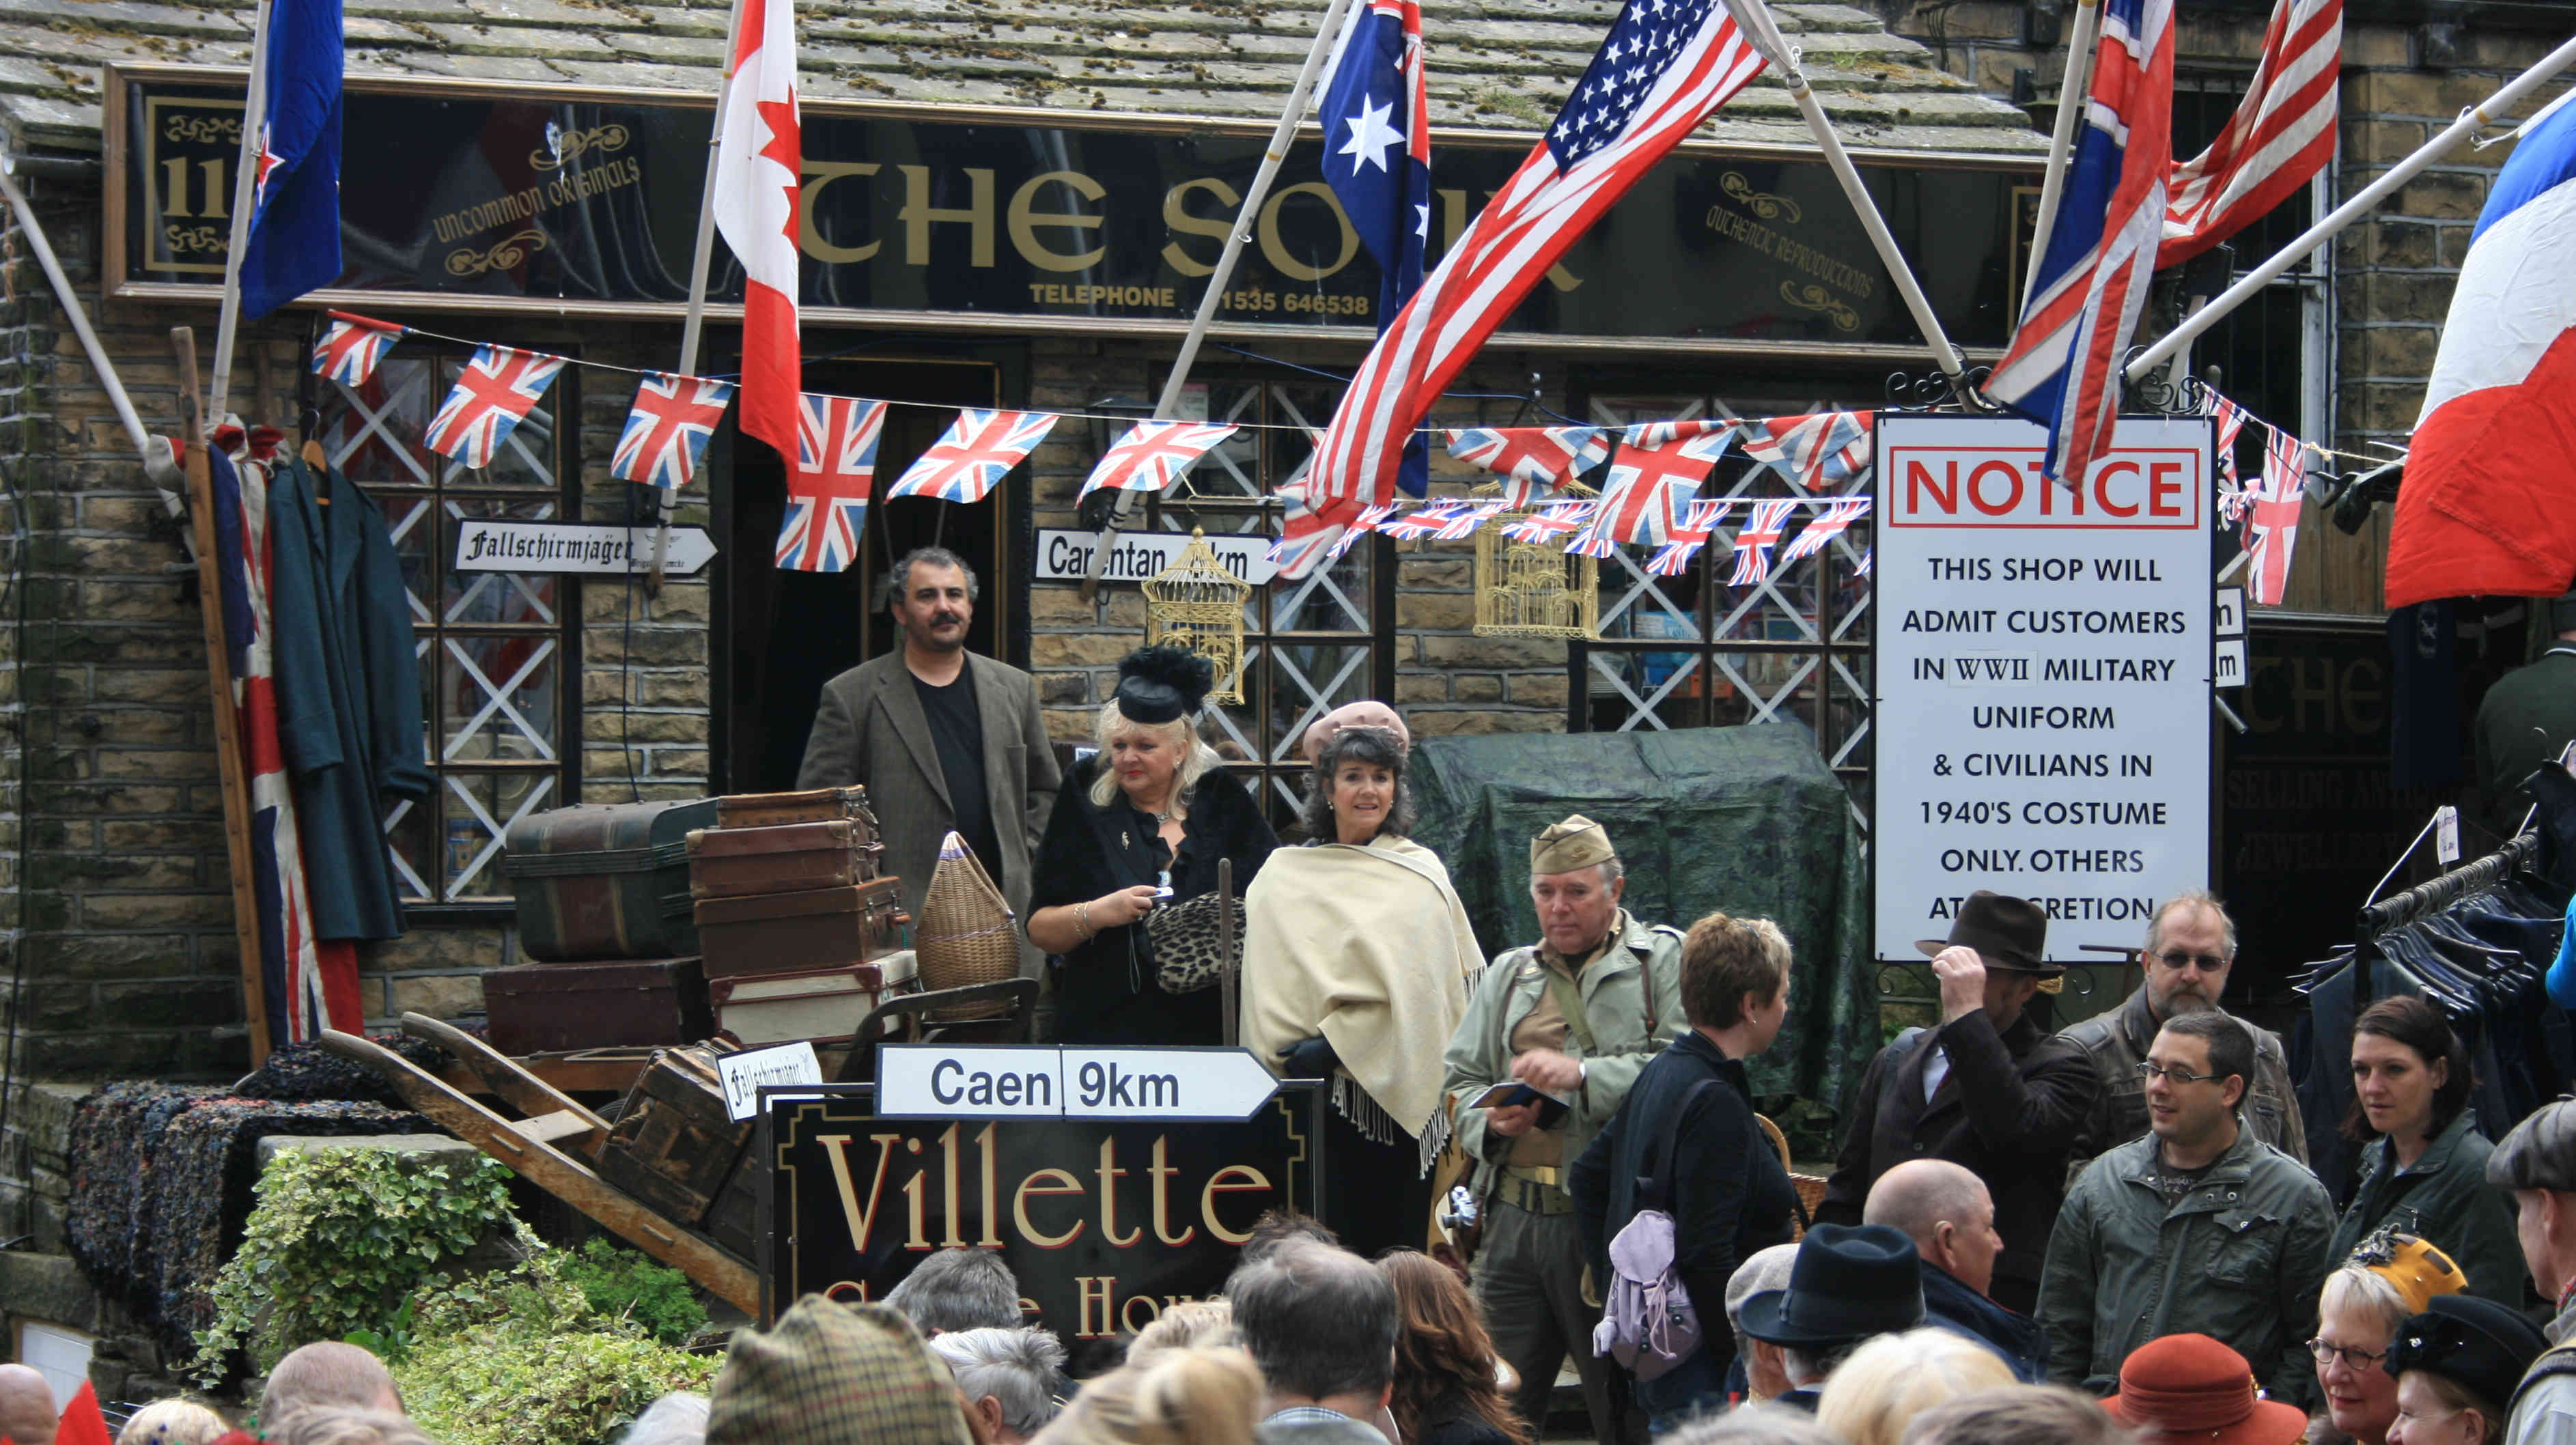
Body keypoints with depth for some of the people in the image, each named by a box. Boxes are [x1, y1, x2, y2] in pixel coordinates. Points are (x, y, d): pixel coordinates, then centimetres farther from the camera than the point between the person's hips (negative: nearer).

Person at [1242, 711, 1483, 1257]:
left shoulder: (1420, 874, 4)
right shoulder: (1283, 877, 12)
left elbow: (1409, 985, -7)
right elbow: (1267, 982, 10)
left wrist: (1333, 1047, -15)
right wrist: (1288, 1058, -5)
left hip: (1393, 1086, -2)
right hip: (1316, 1101, 2)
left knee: (1395, 1242, -3)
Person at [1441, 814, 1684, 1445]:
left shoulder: (1665, 961, 3)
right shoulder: (1508, 974, 21)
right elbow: (1461, 1080, 21)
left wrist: (1584, 1075, -21)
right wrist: (1490, 1119, -1)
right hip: (1514, 1220, 5)